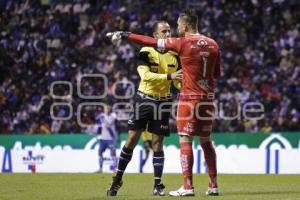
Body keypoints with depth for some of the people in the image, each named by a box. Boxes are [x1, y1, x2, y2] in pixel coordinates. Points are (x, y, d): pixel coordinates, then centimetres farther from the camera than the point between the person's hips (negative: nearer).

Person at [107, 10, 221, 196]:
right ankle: (213, 186, 11)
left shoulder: (183, 43, -8)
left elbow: (152, 42, -5)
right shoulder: (213, 44, 7)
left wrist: (125, 35, 2)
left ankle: (188, 186, -8)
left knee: (185, 140, -3)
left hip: (189, 97, -6)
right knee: (206, 141, 12)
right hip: (208, 98, 6)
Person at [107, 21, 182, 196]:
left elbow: (178, 82, 10)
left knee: (157, 143, 1)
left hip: (163, 102, 2)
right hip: (144, 99, -2)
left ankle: (158, 185, 5)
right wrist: (169, 76, -32)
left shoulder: (174, 55, 3)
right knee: (132, 139, 0)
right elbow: (145, 75, -24)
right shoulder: (146, 52, -9)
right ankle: (117, 180, 10)